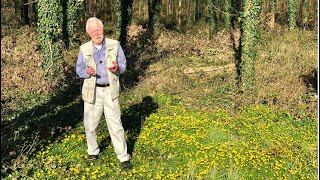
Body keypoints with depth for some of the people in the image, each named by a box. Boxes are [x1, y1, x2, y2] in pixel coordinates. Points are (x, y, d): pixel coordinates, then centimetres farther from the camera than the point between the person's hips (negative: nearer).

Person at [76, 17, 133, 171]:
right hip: (92, 92, 2)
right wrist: (87, 72, -17)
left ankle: (124, 158, 9)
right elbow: (79, 70, 6)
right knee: (90, 125, 11)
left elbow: (123, 65, 2)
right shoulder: (84, 49, 1)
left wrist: (117, 68, -22)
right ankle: (93, 152, 35)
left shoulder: (115, 45, -2)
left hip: (110, 91, -1)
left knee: (115, 125, -1)